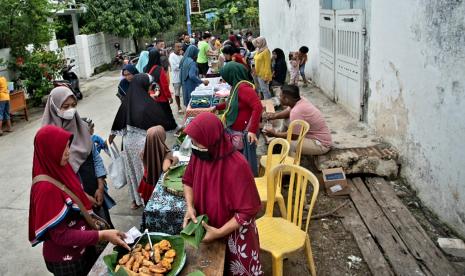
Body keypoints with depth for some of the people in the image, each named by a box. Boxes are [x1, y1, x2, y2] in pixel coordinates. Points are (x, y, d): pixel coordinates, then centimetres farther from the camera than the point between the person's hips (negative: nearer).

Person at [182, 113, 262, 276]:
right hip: (206, 226, 5)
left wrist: (219, 233, -24)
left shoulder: (237, 166, -31)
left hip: (234, 233, -5)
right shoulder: (198, 155, -13)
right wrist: (190, 207, -12)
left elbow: (248, 211, -24)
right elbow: (188, 181, 5)